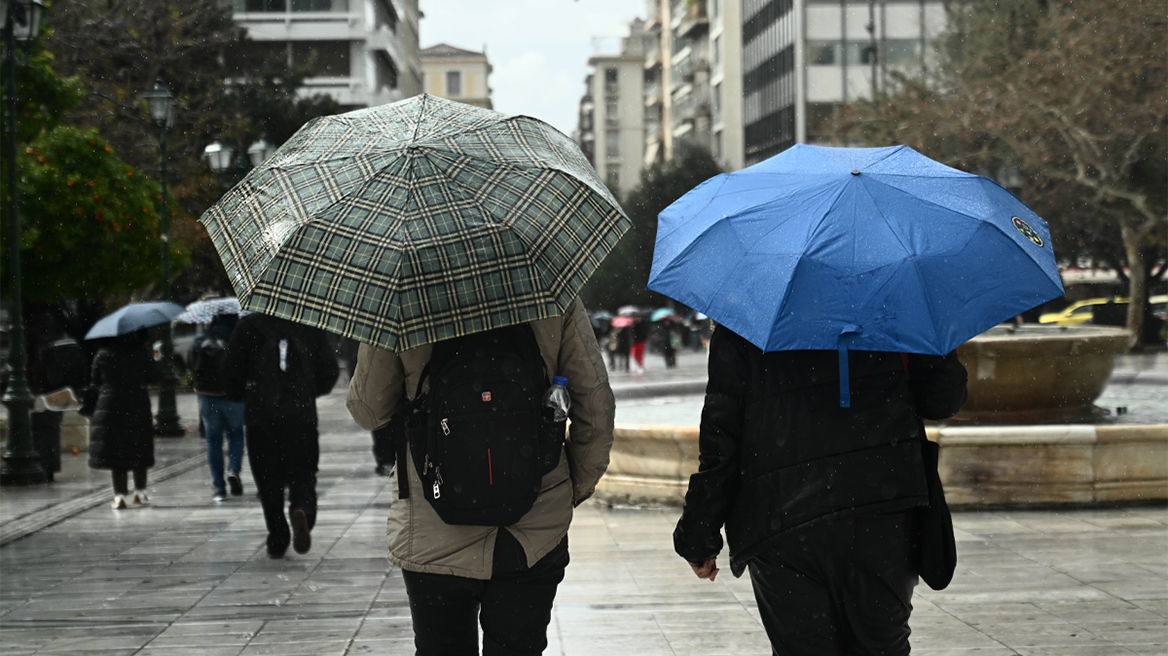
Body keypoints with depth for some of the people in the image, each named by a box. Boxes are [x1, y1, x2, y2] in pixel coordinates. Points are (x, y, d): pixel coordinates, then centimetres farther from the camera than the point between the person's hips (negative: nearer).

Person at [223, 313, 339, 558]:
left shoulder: (248, 326, -2)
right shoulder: (311, 326, 1)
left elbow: (232, 374, -1)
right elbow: (330, 371, 3)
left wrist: (239, 396, 21)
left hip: (260, 417, -1)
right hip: (302, 416, 1)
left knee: (268, 480, 9)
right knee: (303, 475, 7)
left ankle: (277, 540, 8)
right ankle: (303, 510, -23)